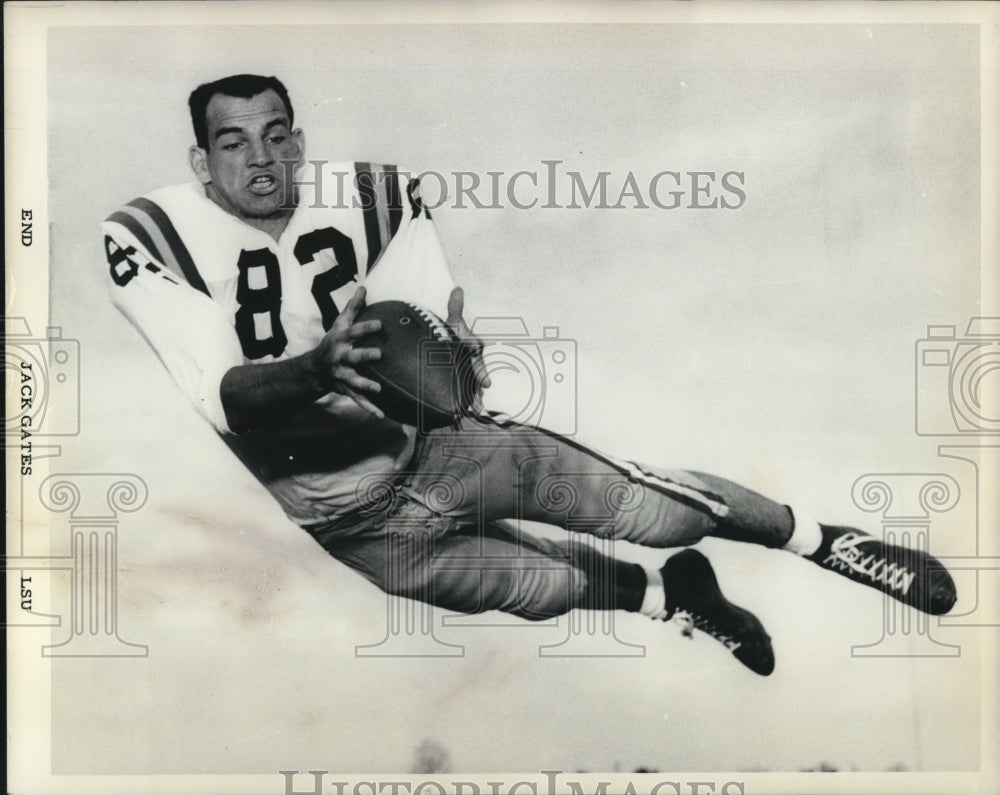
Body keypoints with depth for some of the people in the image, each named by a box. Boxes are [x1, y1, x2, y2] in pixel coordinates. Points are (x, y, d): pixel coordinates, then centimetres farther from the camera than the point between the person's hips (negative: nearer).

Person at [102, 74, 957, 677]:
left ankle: (828, 541, 14)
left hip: (431, 444, 1)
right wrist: (317, 369, -46)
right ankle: (667, 593, 26)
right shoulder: (149, 237, -17)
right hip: (353, 526, -1)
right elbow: (223, 397, -25)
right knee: (547, 586, -6)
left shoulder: (365, 194, -9)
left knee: (650, 506, -9)